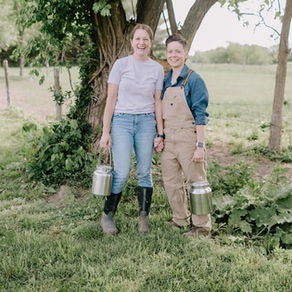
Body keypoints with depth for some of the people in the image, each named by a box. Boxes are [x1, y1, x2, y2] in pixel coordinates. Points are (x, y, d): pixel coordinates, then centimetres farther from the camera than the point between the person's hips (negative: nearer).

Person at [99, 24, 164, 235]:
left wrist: (160, 133, 5)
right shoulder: (121, 65, -1)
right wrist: (105, 132, -5)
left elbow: (157, 103, 8)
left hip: (146, 122, 2)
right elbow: (111, 100, -1)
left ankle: (144, 217, 19)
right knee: (122, 173, -8)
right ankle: (107, 216, 10)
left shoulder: (157, 69, 6)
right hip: (122, 121, -2)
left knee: (145, 172, 5)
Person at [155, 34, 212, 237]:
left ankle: (202, 226, 14)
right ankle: (180, 220, 30)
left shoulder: (194, 80, -8)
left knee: (196, 182, 3)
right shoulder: (165, 81, 11)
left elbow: (200, 115, -12)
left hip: (188, 138, -7)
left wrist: (200, 145, -16)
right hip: (168, 140, 7)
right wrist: (158, 137, 9)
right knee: (171, 183, 13)